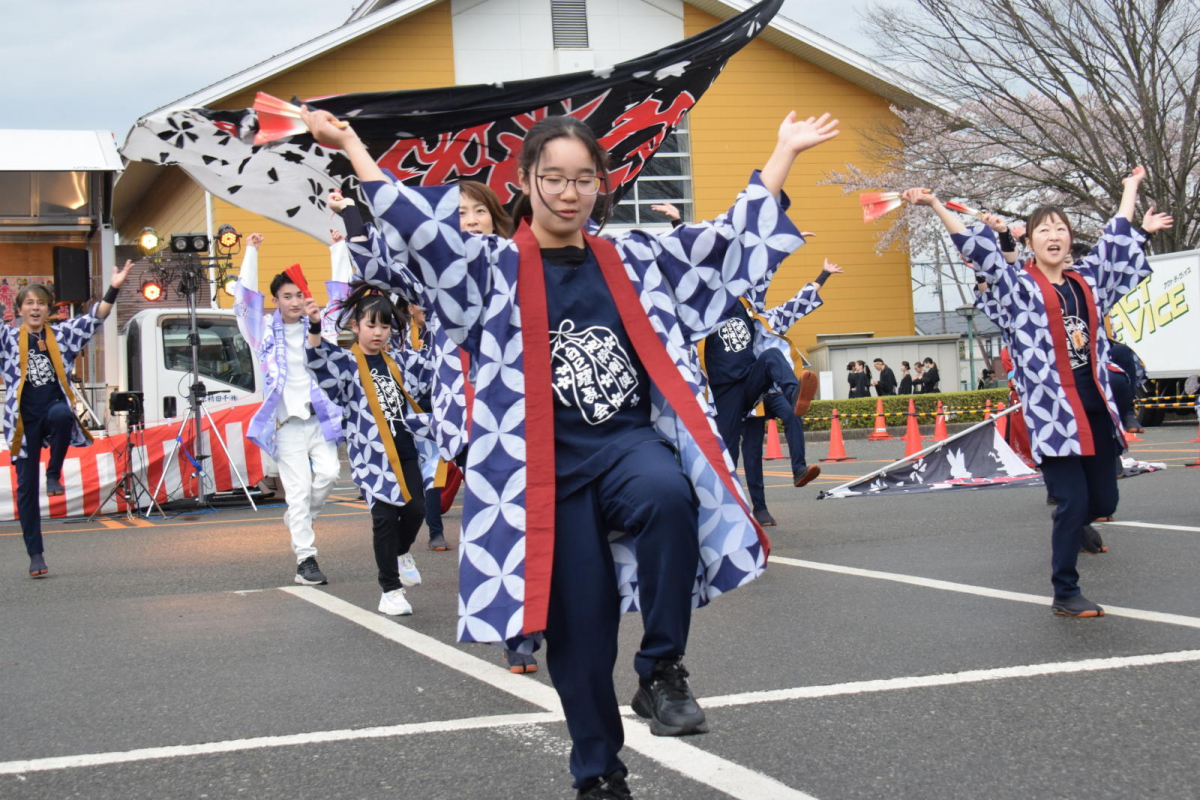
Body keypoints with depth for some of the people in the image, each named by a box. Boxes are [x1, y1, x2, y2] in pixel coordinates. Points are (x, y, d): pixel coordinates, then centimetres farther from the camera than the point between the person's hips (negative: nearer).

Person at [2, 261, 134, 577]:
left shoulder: (61, 334, 10)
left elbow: (95, 318, 3)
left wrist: (113, 288, -9)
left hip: (54, 407, 0)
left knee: (62, 413, -39)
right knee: (27, 488, -1)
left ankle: (54, 474, -15)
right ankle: (36, 554, 7)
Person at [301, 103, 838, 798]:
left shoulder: (634, 259, 12)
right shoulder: (494, 268, 5)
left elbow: (733, 242, 16)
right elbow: (419, 229, -10)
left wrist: (785, 151, 17)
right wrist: (350, 146, -17)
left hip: (631, 441, 1)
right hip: (550, 466, -1)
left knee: (667, 495, -35)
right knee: (579, 626, 1)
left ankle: (663, 670, -17)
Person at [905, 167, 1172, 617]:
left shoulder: (1087, 279, 13)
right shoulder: (1018, 286, 0)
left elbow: (1115, 241, 27)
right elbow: (978, 249, -9)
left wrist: (1130, 188, 39)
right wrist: (936, 206, -17)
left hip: (1096, 406, 5)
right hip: (1052, 411, -5)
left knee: (1103, 502, 7)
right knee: (1073, 502, -8)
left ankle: (1071, 534, 40)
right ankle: (1065, 594, 6)